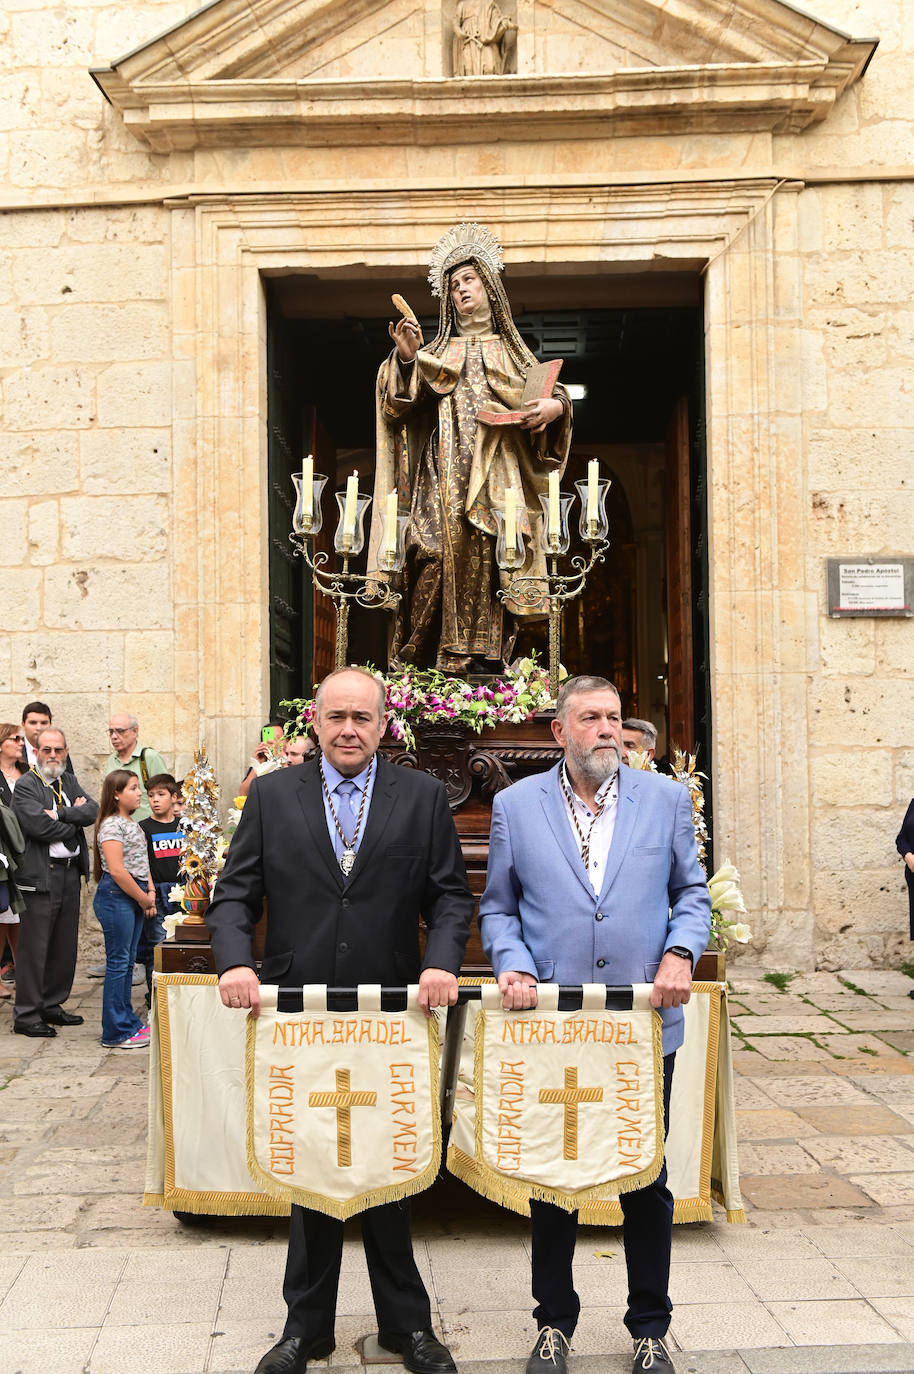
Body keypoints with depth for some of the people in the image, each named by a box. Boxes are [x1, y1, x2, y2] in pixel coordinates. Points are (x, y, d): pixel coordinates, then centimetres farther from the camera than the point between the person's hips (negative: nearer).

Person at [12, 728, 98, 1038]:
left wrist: (59, 814, -14)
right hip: (40, 875, -7)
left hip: (71, 872, 7)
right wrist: (74, 821, -6)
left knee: (65, 944, 12)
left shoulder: (70, 782, 14)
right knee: (34, 946, -3)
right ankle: (26, 1015, 5)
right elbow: (39, 826, -19)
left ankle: (52, 1005, 24)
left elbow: (93, 811, -1)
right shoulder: (25, 786, -6)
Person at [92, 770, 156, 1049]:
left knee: (127, 962, 14)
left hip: (135, 897, 9)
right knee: (118, 962, -5)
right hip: (115, 897, -9)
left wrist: (150, 893, 6)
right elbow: (117, 870, -20)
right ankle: (116, 1033, 1)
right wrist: (143, 899, -12)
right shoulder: (112, 825, -13)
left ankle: (129, 1023, 22)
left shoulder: (133, 824, 16)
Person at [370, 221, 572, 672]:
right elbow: (407, 398, 7)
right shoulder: (439, 352, 22)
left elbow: (548, 391, 15)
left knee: (488, 560, -13)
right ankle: (434, 660, -18)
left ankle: (485, 656, -15)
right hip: (446, 472, 0)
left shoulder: (510, 351, 23)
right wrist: (406, 359, -11)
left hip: (496, 473, 0)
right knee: (443, 552, -16)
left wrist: (555, 405, -8)